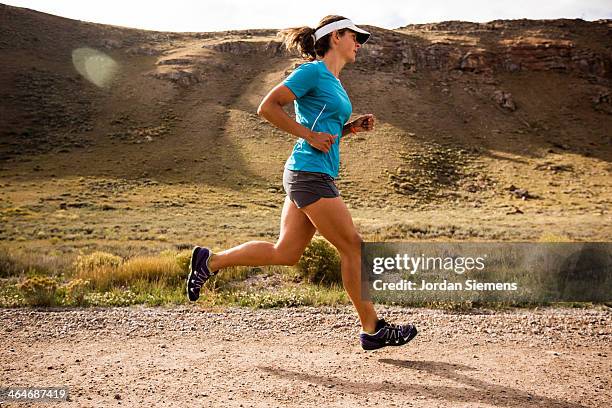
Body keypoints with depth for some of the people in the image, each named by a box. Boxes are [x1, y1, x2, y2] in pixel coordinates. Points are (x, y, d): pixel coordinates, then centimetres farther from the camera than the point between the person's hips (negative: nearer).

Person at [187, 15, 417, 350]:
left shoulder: (334, 83, 20)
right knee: (352, 248, -3)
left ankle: (210, 261, 19)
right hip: (310, 175, -10)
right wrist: (310, 135, -14)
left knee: (285, 253, 10)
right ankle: (373, 330, 8)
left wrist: (353, 127, 11)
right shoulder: (313, 71, -7)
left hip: (308, 178, 10)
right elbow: (267, 107, -12)